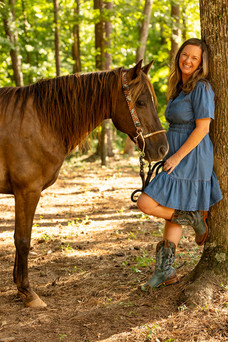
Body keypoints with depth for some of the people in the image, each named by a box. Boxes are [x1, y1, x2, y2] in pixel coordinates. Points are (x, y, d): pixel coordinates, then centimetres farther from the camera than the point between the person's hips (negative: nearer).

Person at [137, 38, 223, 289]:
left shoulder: (201, 88, -13)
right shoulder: (179, 87, 15)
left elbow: (202, 128, -18)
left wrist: (177, 156, -19)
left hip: (190, 160, -9)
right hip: (177, 159, 9)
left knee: (146, 203, -14)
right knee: (171, 212, 12)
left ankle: (194, 218, 5)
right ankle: (165, 271, 20)